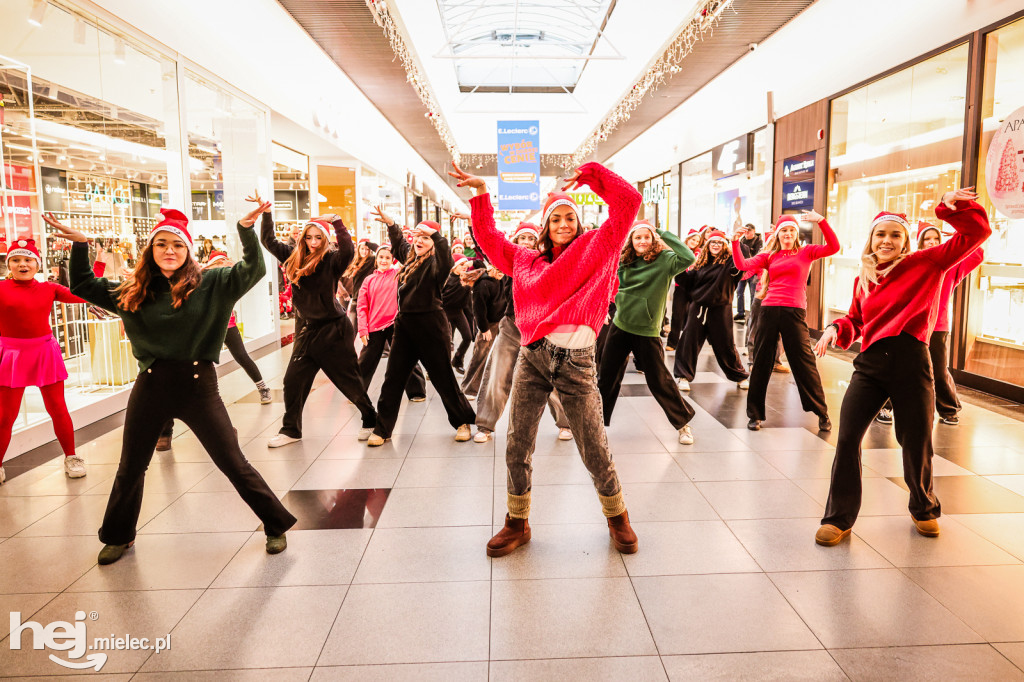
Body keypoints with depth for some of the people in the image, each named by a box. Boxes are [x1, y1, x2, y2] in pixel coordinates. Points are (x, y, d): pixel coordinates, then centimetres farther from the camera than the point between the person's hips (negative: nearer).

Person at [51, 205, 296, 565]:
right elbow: (83, 285, 15)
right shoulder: (133, 292, 6)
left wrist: (246, 229, -25)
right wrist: (79, 244, 3)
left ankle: (276, 525, 17)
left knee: (233, 463, 2)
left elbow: (254, 269, -14)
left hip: (198, 385, -3)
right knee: (131, 468, 19)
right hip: (150, 387, 4)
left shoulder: (210, 284, -4)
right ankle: (118, 536, 43)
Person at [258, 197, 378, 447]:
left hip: (334, 330, -6)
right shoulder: (295, 258, 7)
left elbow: (348, 249, -30)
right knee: (293, 381, 6)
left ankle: (371, 421, 20)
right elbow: (268, 241, 13)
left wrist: (337, 222, -35)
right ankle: (290, 430, 20)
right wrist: (265, 212, 7)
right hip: (308, 330, 6)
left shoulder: (332, 260, -9)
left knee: (350, 381, 2)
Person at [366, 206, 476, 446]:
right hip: (404, 322, 7)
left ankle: (462, 422, 23)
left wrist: (435, 234, -41)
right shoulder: (410, 256, 11)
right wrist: (390, 223, 25)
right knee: (393, 377, 8)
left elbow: (446, 261, -35)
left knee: (443, 377, 4)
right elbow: (398, 242, 32)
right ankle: (382, 429, 18)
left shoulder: (435, 263, -10)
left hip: (430, 324, -7)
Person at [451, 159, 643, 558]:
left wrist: (589, 174, 4)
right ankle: (517, 523, 26)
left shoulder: (595, 249, 9)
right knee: (517, 447, 7)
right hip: (532, 357, 3)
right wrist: (480, 192, 19)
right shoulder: (526, 261, 17)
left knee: (594, 450, 5)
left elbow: (628, 203, 2)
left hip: (575, 360, -3)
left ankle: (617, 517, 29)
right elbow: (488, 237, 23)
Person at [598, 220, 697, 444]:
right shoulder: (623, 261, 3)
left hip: (647, 331, -4)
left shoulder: (664, 260, -11)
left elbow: (688, 258, -30)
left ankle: (683, 423, 20)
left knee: (659, 380, 0)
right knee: (607, 376, 11)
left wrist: (663, 233, -23)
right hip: (620, 326, 5)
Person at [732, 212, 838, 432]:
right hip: (769, 310, 3)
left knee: (804, 361, -1)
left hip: (794, 312, -2)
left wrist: (821, 221, -15)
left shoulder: (806, 252, 8)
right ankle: (755, 414, 16)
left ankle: (822, 412, 15)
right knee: (761, 362, 6)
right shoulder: (769, 256, 14)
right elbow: (742, 265, 2)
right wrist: (736, 241, -8)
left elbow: (833, 247, -7)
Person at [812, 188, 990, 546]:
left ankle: (924, 509, 39)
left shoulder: (926, 263, 5)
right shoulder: (863, 280, 15)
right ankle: (839, 518, 13)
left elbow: (976, 233, 2)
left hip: (911, 363, -3)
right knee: (847, 439, -2)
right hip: (870, 364, 3)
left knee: (917, 445, 9)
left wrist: (951, 207, -10)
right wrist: (837, 329, 4)